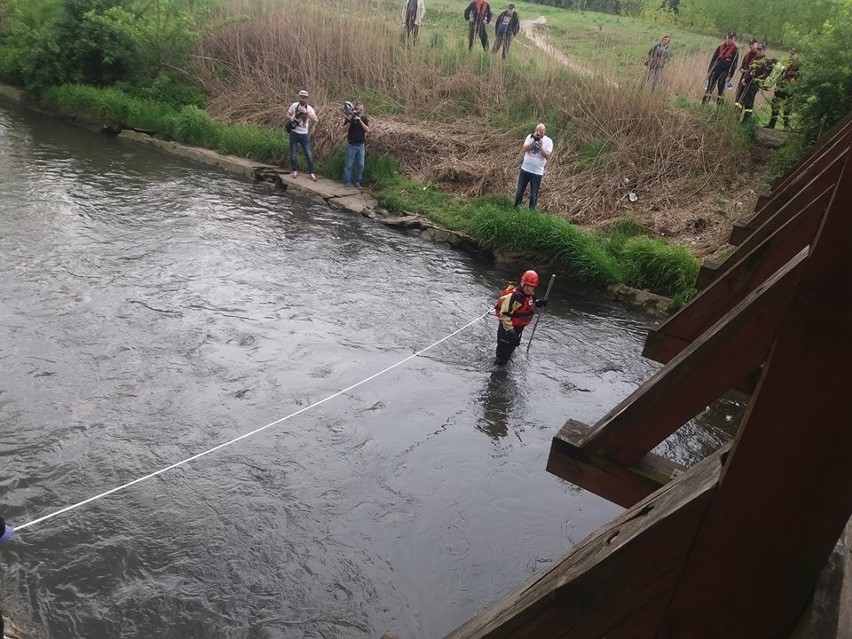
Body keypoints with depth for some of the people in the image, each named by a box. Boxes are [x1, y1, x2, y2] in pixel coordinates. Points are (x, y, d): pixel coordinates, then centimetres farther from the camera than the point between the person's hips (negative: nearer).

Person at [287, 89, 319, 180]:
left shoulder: (309, 108, -6)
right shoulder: (294, 105, -2)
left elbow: (316, 120, -18)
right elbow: (288, 114, 12)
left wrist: (306, 112, -27)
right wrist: (290, 118, -11)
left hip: (304, 134, -1)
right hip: (294, 133, 1)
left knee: (309, 154, -3)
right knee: (293, 153, 7)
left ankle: (311, 172, 9)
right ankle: (295, 170, 24)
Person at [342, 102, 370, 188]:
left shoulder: (364, 118, 3)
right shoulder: (350, 117, -5)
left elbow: (367, 129, -10)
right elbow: (344, 129, -9)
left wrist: (360, 120, -20)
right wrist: (349, 121, -24)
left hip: (360, 145, 3)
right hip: (351, 145, -3)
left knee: (360, 165, 5)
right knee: (349, 165, 1)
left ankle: (357, 181, 18)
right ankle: (347, 182, 9)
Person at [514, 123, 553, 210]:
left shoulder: (548, 141, -5)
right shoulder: (530, 137, 0)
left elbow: (547, 156, -12)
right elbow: (524, 149, -11)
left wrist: (541, 147, -24)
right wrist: (534, 141, -20)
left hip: (537, 172, -2)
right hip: (525, 169, 2)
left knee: (534, 194, 5)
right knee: (520, 191, 10)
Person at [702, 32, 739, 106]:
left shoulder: (735, 51, -1)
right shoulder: (720, 47, 9)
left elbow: (734, 65, -4)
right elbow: (713, 59, 12)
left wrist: (729, 76, -12)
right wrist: (709, 71, 8)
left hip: (725, 71, -3)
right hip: (716, 69, 3)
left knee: (721, 88, -6)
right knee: (709, 87, -2)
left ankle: (719, 105, -1)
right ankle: (703, 103, 1)